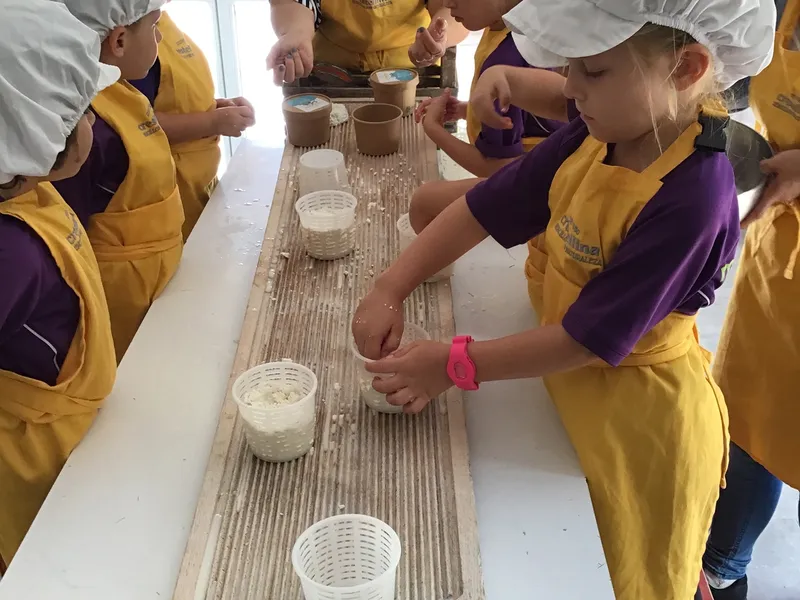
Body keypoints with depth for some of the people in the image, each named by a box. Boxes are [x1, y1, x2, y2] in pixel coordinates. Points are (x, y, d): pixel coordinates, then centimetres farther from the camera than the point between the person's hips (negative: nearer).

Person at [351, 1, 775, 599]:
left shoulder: (692, 197, -30)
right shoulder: (594, 138, -9)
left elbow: (591, 339, -27)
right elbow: (484, 207, -5)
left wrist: (455, 365, -21)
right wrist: (390, 290, -13)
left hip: (642, 419, -6)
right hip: (570, 389, 7)